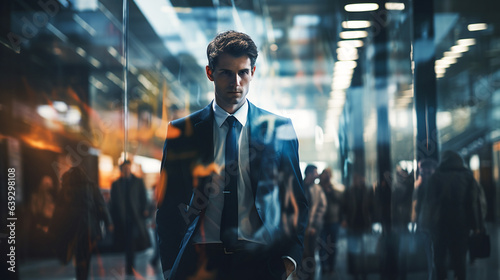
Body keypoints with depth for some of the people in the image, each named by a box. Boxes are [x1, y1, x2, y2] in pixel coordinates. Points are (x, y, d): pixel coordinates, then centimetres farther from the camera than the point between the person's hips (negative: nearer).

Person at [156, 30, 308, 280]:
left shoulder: (280, 130, 7)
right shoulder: (182, 132, 7)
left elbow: (296, 202, 10)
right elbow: (169, 206, 9)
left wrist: (289, 257, -2)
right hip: (199, 260, 0)